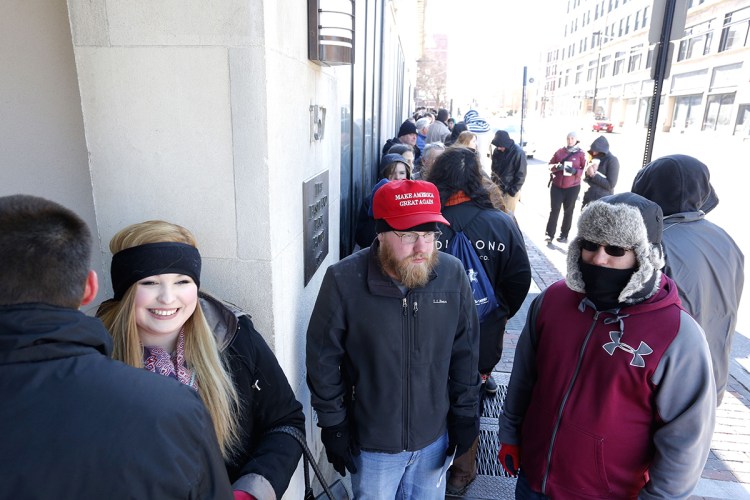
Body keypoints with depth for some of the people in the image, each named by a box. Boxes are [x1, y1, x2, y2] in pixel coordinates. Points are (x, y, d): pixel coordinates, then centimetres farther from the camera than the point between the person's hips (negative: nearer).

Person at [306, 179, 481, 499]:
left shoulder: (453, 273, -13)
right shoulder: (344, 280, -21)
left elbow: (465, 352, -2)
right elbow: (324, 359, -10)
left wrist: (465, 413, 4)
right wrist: (333, 425, -5)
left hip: (433, 437, 3)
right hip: (371, 442, -2)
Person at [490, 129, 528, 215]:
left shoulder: (518, 152, -17)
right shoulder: (497, 151, -1)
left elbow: (521, 174, -14)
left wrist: (514, 189, -14)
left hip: (510, 190, -5)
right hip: (498, 188, 5)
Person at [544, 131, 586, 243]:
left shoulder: (581, 154, -2)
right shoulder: (559, 151, 4)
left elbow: (585, 170, -4)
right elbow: (550, 165, 7)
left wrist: (575, 171, -23)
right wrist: (556, 167, -15)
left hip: (572, 187, -1)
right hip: (556, 186, 1)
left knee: (568, 211, 7)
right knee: (554, 209, -3)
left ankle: (564, 235, 16)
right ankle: (550, 234, 2)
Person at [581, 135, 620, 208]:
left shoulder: (612, 160, -8)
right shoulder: (594, 159, 11)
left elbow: (610, 185, -14)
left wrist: (594, 174, -18)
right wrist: (588, 174, -9)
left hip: (602, 200, -7)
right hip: (588, 198, 7)